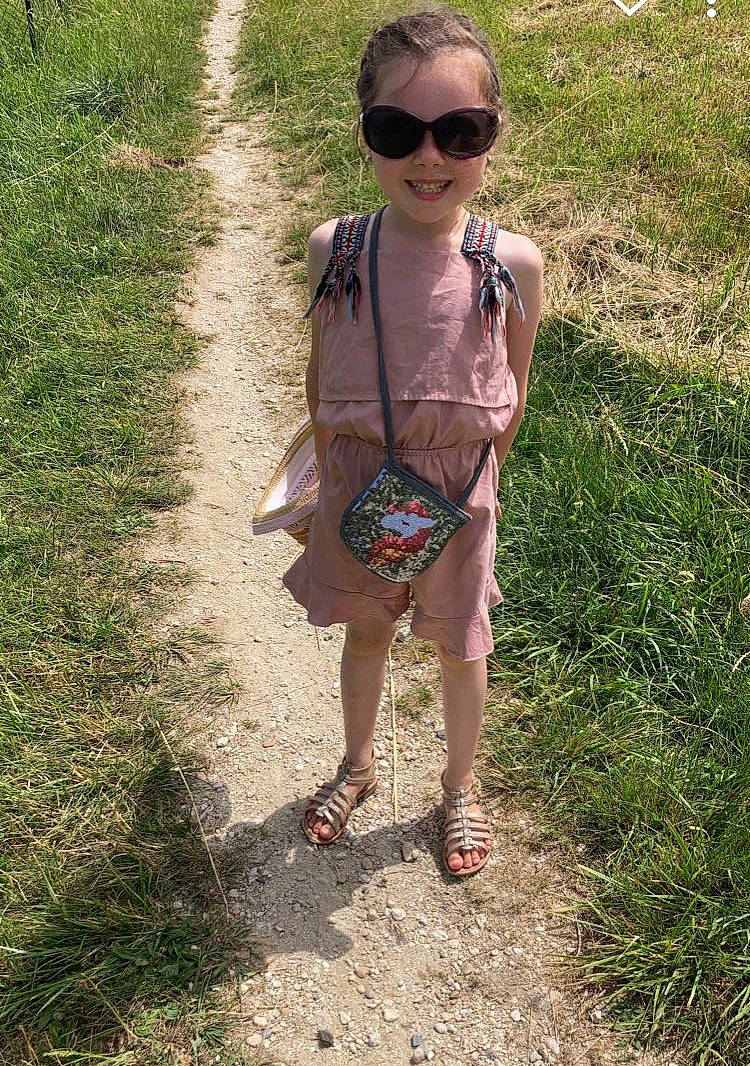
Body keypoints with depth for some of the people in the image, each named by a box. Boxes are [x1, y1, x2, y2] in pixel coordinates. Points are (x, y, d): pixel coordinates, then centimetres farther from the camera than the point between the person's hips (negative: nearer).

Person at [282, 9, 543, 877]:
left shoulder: (513, 264, -15)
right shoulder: (333, 249, -12)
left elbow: (513, 393, -1)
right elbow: (321, 376, 1)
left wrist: (464, 479, 3)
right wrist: (333, 476, 6)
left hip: (457, 498, -1)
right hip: (355, 495, 1)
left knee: (458, 650, 16)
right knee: (364, 634, 21)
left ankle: (461, 788, 44)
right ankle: (357, 766, 48)